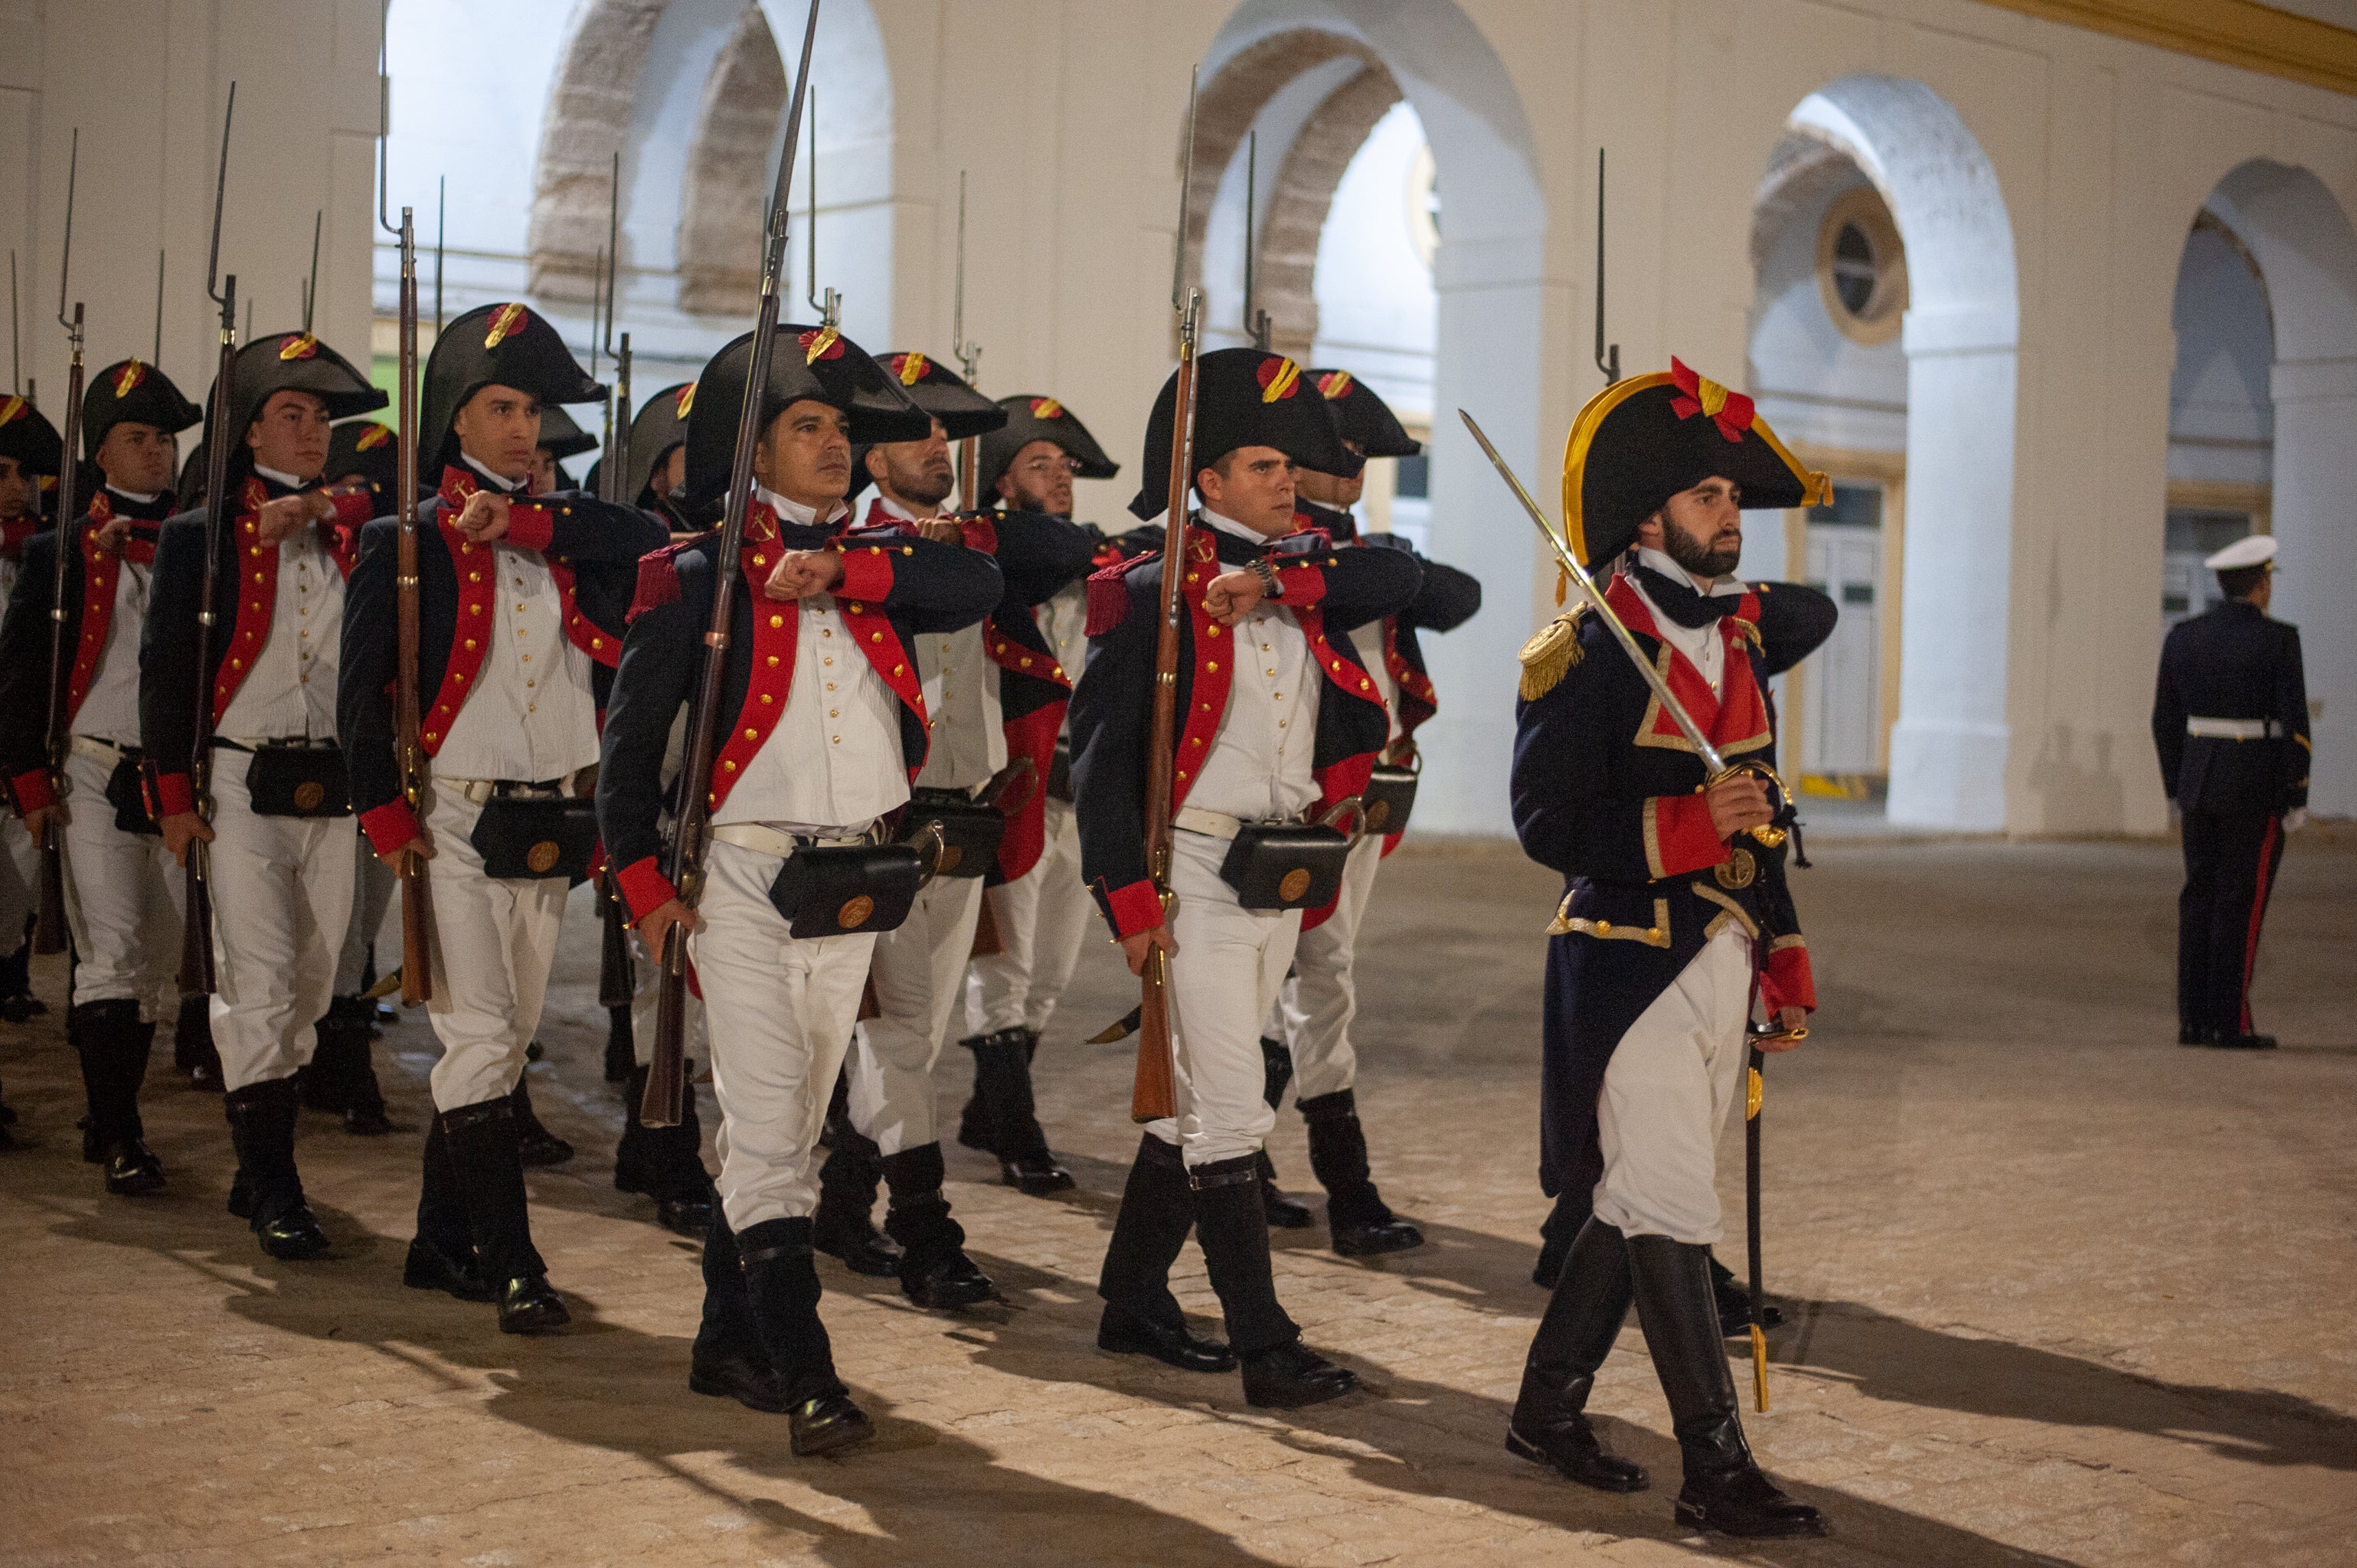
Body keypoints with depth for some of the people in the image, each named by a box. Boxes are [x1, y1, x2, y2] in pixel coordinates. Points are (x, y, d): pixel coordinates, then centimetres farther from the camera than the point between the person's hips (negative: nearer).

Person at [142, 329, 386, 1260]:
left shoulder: (356, 530, 12)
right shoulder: (201, 536, 2)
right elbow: (167, 669, 1)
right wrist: (173, 795, -5)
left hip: (338, 789, 4)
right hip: (244, 785, -4)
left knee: (309, 989, 7)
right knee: (262, 986, -8)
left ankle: (258, 1167, 21)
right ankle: (273, 1190, -3)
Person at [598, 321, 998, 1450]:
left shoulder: (873, 566, 12)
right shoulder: (699, 576, -1)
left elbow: (977, 585, -8)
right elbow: (631, 733, -1)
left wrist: (844, 572, -18)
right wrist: (642, 880, -9)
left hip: (853, 878, 5)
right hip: (742, 875, -5)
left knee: (789, 1125, 12)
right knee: (766, 1126, -10)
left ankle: (729, 1345, 23)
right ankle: (805, 1378, -11)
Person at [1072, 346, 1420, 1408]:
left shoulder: (1303, 590, 11)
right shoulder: (1154, 593, -9)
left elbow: (1400, 577, -6)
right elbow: (1101, 751, -11)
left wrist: (1277, 581, -17)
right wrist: (1130, 899, -15)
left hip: (1281, 874, 7)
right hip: (1197, 870, -7)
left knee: (1197, 1104, 15)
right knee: (1230, 1113, -8)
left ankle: (1133, 1303, 27)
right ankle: (1265, 1349, -5)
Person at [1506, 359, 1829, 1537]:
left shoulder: (1736, 643, 14)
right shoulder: (1590, 654, -11)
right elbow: (1546, 822, -15)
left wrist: (1783, 960, 18)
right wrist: (1684, 823, -26)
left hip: (1718, 962, 8)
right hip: (1629, 963, -8)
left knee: (1639, 1199, 14)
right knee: (1672, 1213, -7)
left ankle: (1549, 1407, 27)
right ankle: (1718, 1473, -3)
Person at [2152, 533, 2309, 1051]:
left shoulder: (2183, 636, 3)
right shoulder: (2278, 640, -12)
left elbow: (2166, 720, 7)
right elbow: (2294, 725, -14)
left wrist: (2177, 789, 15)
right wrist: (2297, 801, -7)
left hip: (2201, 778, 5)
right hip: (2257, 786, -5)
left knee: (2201, 897, 9)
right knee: (2242, 902, -2)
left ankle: (2192, 1020, 9)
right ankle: (2231, 1024, 0)